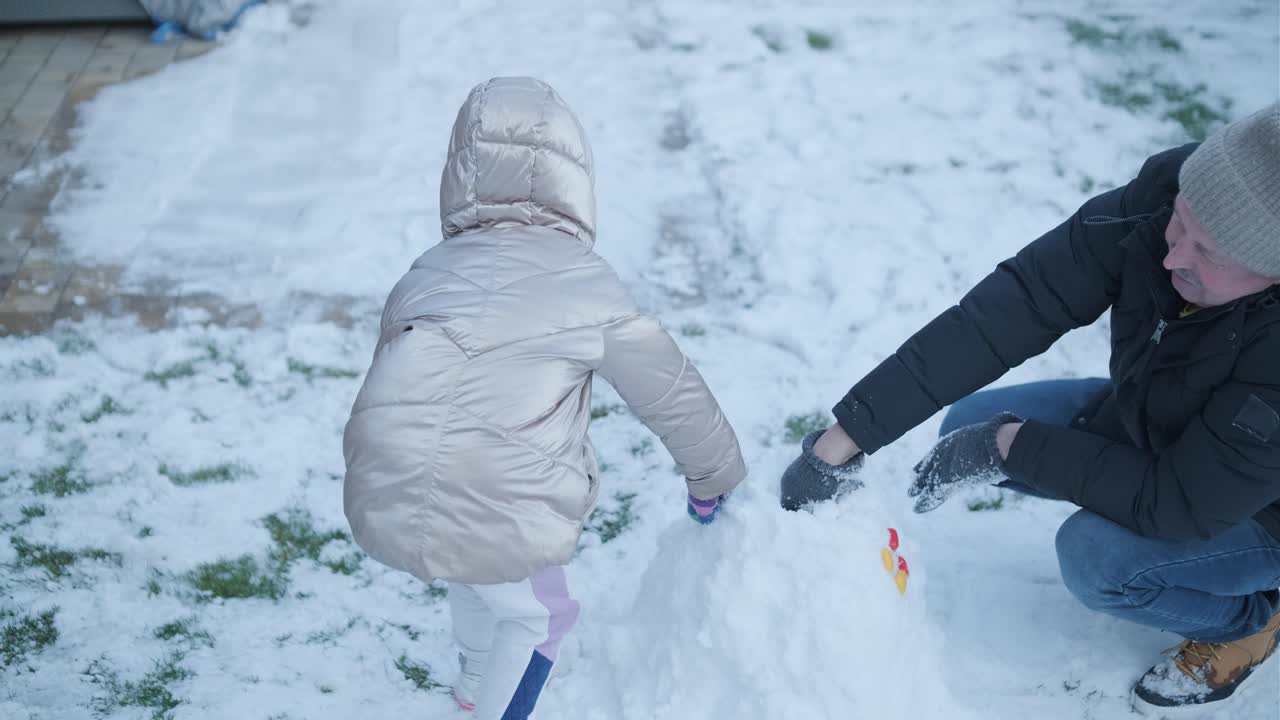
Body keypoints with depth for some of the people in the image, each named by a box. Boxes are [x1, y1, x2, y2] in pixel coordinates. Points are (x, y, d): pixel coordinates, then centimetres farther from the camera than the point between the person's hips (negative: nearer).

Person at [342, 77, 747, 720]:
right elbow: (673, 394, 7)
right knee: (535, 615, 25)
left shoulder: (426, 273, 12)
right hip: (499, 520, -6)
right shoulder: (585, 282, -2)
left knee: (474, 582, 36)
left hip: (382, 510, 7)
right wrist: (715, 480, 24)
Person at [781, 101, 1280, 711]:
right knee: (970, 423, -6)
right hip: (1147, 419, 5)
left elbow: (1178, 504, -32)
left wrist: (1010, 444, -27)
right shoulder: (1171, 187, -28)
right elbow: (1012, 306, -29)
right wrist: (845, 437, -32)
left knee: (1095, 557, -28)